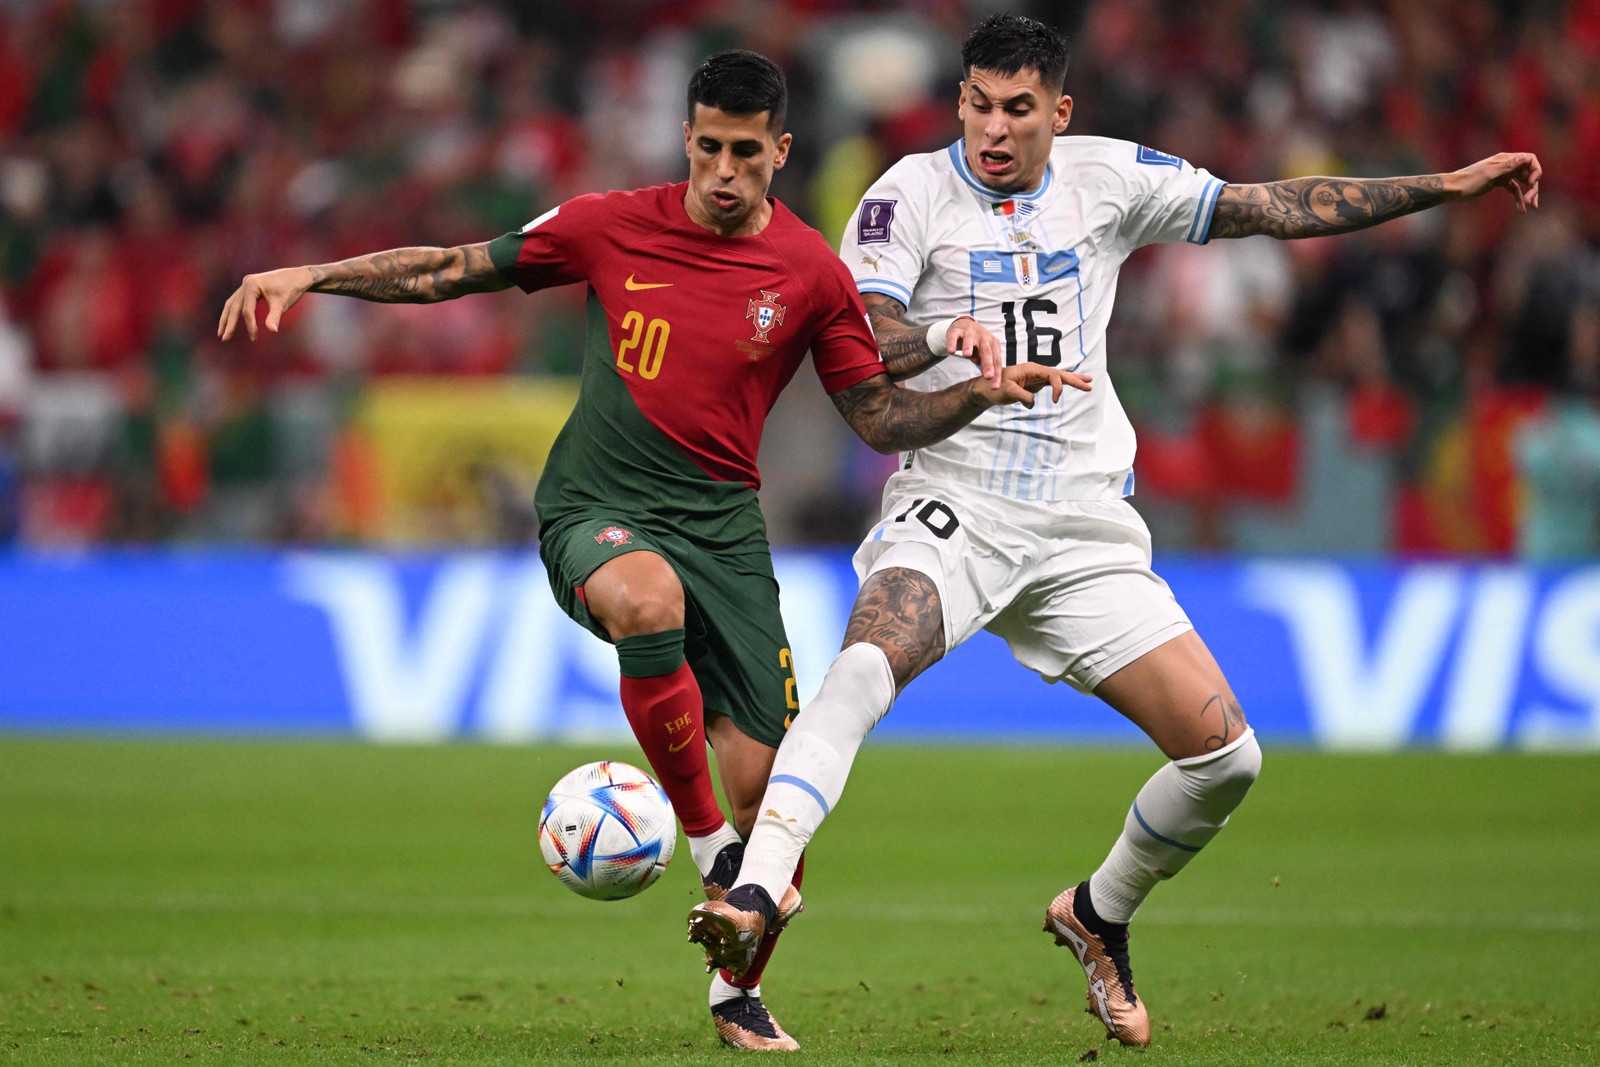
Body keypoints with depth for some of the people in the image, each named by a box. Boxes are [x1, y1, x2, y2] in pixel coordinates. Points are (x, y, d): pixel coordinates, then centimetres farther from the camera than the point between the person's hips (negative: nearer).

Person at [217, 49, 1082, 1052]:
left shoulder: (811, 273, 1)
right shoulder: (614, 227, 0)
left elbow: (882, 417, 7)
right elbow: (450, 270, 7)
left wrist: (984, 393, -11)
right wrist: (309, 275, -2)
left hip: (722, 522, 2)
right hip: (595, 513, -2)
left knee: (764, 778, -6)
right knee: (648, 596, -40)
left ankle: (740, 992, 21)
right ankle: (709, 846, -24)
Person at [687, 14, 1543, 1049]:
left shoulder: (1112, 178, 7)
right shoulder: (914, 191, -2)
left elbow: (1273, 208, 12)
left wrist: (1450, 185, 11)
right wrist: (948, 340, -34)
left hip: (1085, 528, 4)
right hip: (953, 504, -4)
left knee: (1227, 754, -4)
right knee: (868, 663, -34)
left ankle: (1099, 915, 21)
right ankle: (751, 899, -42)